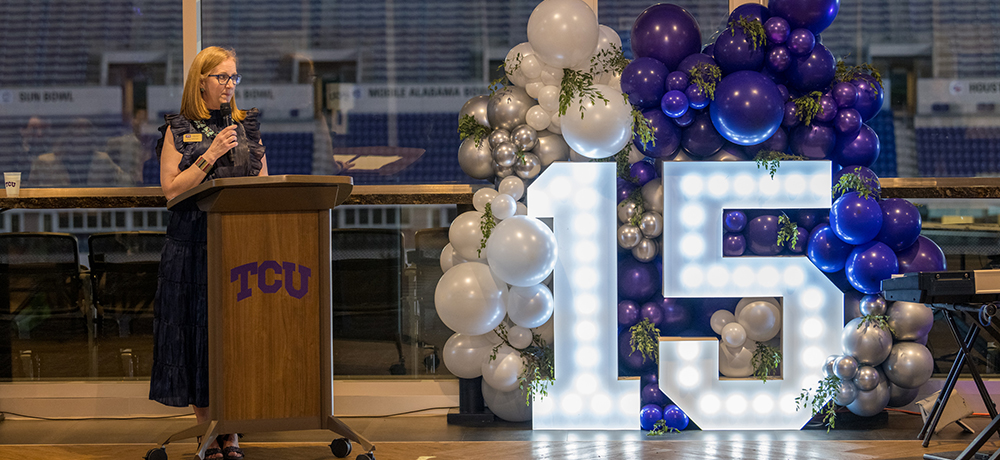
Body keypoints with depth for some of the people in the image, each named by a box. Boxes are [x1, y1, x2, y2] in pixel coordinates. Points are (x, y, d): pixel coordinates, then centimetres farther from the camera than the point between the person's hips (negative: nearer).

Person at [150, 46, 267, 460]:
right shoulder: (179, 130, 4)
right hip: (194, 245, -2)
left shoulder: (248, 126, 13)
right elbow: (171, 189, -4)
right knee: (199, 333, -2)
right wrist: (211, 155, -10)